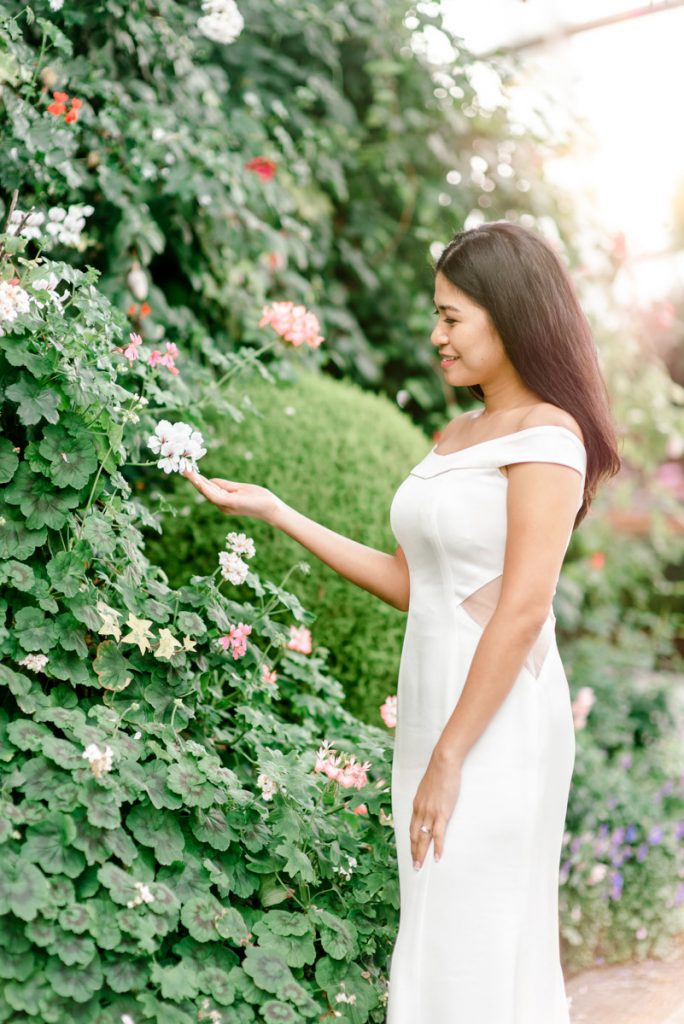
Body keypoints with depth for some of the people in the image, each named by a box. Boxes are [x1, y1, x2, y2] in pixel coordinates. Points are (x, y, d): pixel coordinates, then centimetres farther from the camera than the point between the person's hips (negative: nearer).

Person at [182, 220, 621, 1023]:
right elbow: (411, 584, 13)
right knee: (442, 946, 14)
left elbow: (524, 609, -17)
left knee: (467, 958, -1)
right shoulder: (455, 437, 15)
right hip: (434, 706, 8)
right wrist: (276, 513, 11)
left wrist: (447, 760, -18)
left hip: (496, 724, -8)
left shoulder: (547, 435, -10)